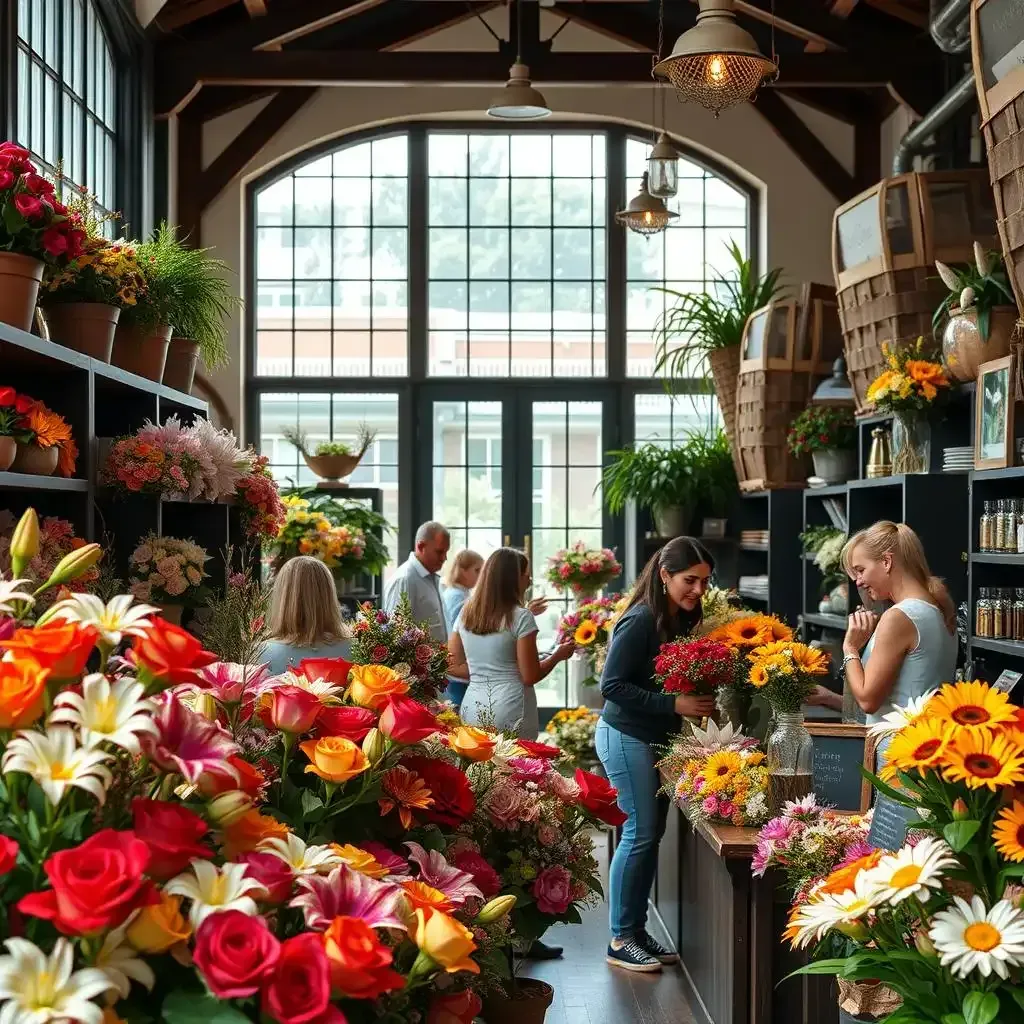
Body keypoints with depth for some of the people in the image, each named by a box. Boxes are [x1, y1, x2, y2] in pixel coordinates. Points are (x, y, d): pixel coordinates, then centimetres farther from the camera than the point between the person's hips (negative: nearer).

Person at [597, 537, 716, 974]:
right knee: (640, 835, -5)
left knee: (651, 834, 11)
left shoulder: (684, 620, 5)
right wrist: (673, 704, -24)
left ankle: (636, 929, 21)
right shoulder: (640, 621, -19)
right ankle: (621, 939, 6)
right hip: (627, 738, -8)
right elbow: (612, 685, -20)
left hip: (657, 739, 8)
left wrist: (700, 700, -5)